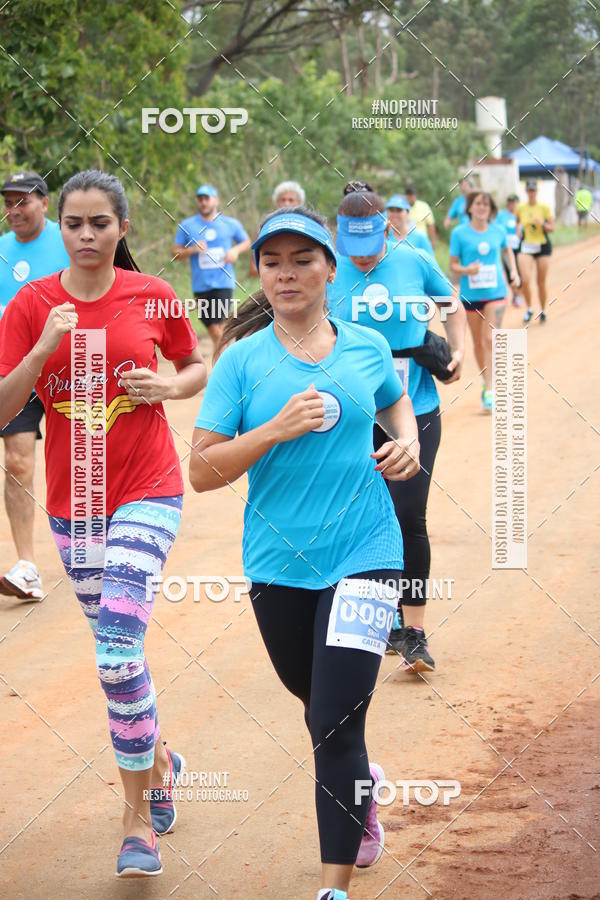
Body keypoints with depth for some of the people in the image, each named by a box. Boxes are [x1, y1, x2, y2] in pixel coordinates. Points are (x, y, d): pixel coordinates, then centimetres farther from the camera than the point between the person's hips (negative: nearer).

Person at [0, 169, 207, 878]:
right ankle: (160, 762, 40)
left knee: (117, 653, -16)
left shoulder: (152, 295, -4)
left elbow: (197, 367, 13)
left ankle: (138, 820, -4)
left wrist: (167, 387, -8)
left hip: (147, 493, -2)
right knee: (118, 650, 14)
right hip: (73, 502, 3)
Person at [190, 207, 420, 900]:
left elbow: (395, 400, 25)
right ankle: (362, 785, 52)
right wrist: (278, 429, -20)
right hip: (279, 563, 1)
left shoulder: (368, 347, 2)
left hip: (362, 556, -1)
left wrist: (407, 442, 4)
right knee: (316, 702, 20)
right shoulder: (242, 360, -4)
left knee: (335, 729, -10)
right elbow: (203, 471, -8)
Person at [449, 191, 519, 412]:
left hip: (495, 292, 0)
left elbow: (507, 250, 24)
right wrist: (467, 270, -22)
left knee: (490, 340, -11)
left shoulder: (498, 231, 3)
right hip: (470, 294, 0)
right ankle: (486, 383, 31)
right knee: (478, 342, 11)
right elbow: (453, 265, -2)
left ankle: (490, 392, -14)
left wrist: (513, 271, 13)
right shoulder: (459, 233, -3)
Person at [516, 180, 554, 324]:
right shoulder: (520, 208, 2)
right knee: (526, 280, -16)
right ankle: (529, 309, 4)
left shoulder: (544, 207, -3)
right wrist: (519, 228, 0)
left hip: (542, 247, -1)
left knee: (541, 283, 5)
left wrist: (542, 224, -20)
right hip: (526, 247, 1)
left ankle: (543, 311, 23)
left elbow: (551, 228, -1)